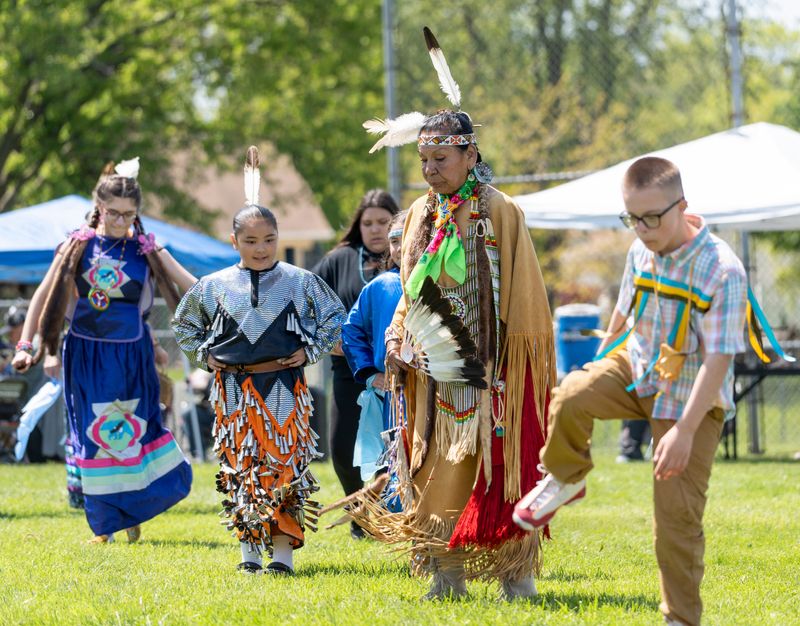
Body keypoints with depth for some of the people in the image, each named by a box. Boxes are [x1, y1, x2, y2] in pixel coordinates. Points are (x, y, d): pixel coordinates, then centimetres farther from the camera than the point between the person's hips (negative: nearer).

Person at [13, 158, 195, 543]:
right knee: (94, 436, 2)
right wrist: (26, 345, -3)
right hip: (86, 357, 0)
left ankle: (132, 509, 22)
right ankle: (104, 524, 11)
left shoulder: (146, 251, 0)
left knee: (138, 431, -1)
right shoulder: (78, 247, -1)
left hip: (131, 359, 0)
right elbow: (44, 296, 3)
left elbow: (194, 289, 4)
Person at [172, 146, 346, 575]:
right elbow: (184, 323, 21)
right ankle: (248, 550, 11)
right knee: (239, 467, 2)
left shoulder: (300, 282, 1)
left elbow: (334, 317, 12)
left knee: (284, 464, -6)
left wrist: (310, 351, 1)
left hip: (283, 387, -2)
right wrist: (204, 355, 9)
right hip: (233, 389, 2)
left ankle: (283, 551, -6)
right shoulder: (214, 286, 5)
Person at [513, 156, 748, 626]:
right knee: (570, 399, -26)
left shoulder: (722, 271, -25)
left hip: (690, 397, -4)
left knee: (678, 514, -6)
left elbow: (718, 358, -26)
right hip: (637, 367, 4)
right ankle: (566, 481, 4)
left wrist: (685, 430, -31)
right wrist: (601, 365, 26)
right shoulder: (642, 252, -6)